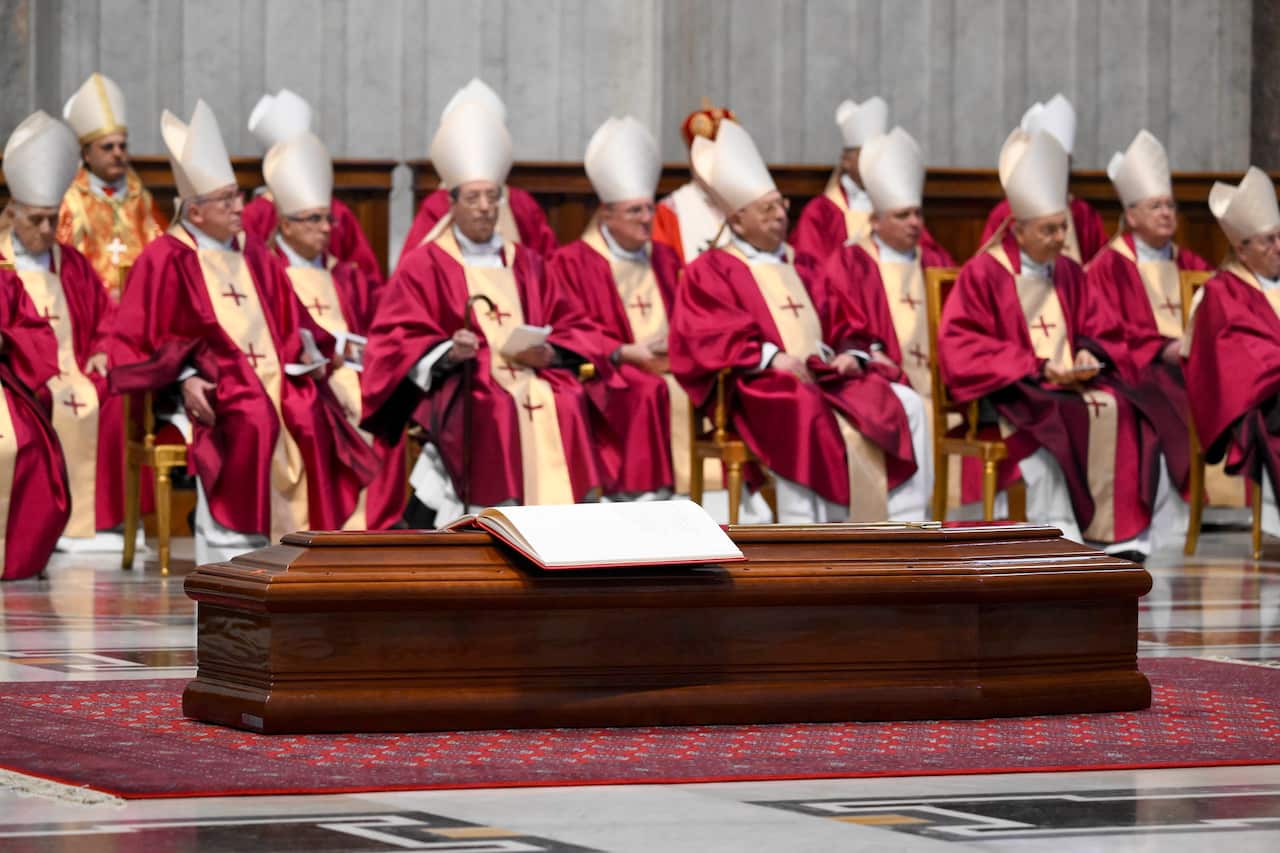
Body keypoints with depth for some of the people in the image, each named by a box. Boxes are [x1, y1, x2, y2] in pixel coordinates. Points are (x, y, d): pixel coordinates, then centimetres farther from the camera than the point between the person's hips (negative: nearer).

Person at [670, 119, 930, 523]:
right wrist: (772, 357, -21)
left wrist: (848, 356, -1)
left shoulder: (801, 266, 26)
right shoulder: (711, 271, 6)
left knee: (905, 406, -12)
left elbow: (839, 325, 23)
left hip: (826, 376, 7)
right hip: (760, 384, -7)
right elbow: (706, 337, -8)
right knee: (809, 414, -39)